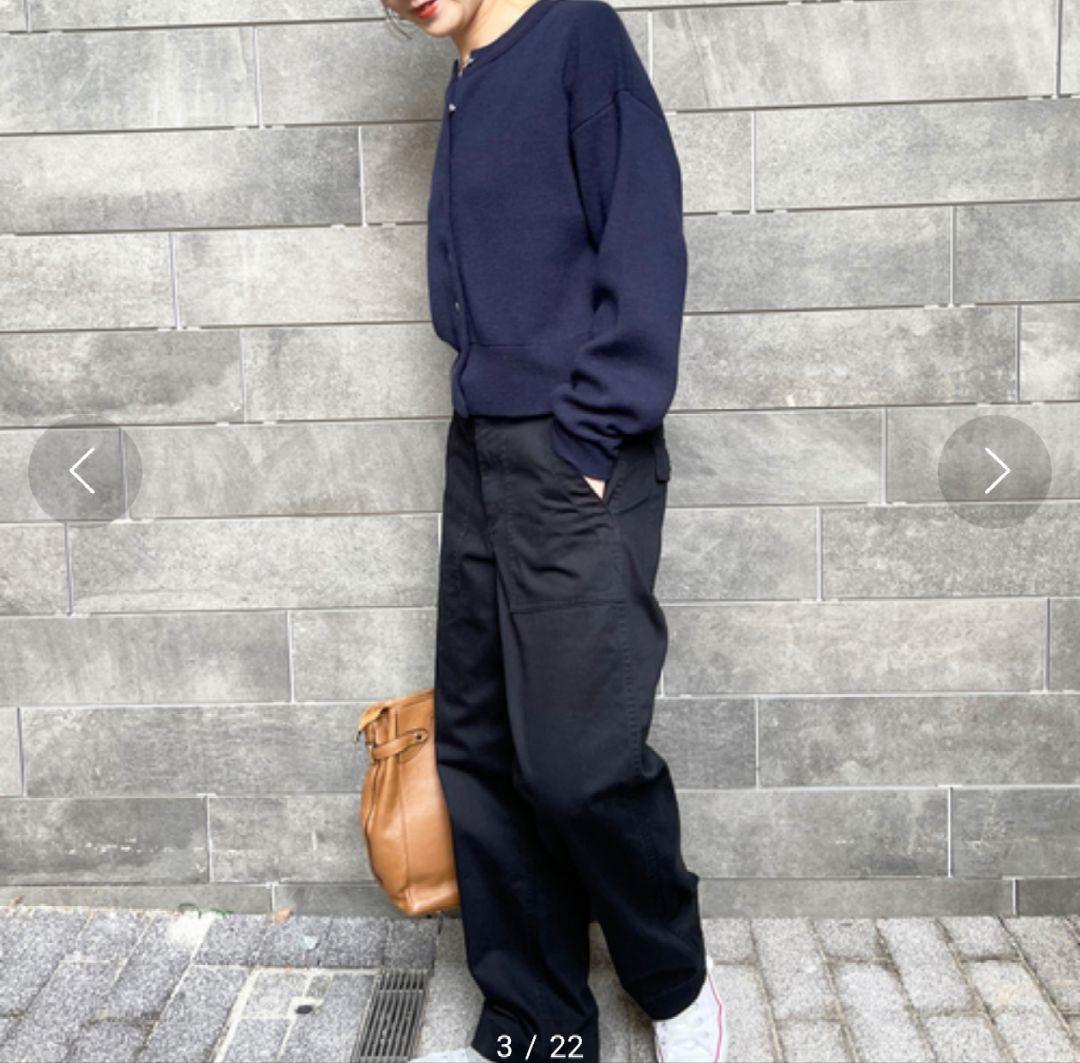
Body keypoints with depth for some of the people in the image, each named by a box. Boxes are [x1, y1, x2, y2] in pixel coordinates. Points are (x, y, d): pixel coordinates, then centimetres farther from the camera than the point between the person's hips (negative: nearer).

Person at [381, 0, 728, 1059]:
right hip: (481, 457, 8)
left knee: (579, 762, -8)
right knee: (477, 753, 7)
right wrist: (489, 422, 8)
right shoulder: (466, 89, 18)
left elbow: (644, 249, -11)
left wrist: (590, 439, -14)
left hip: (575, 465, -8)